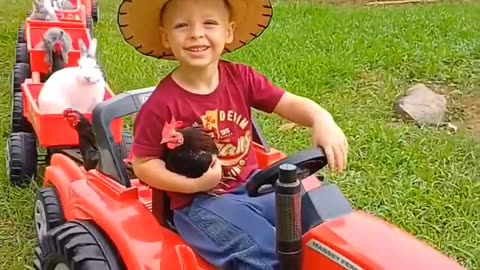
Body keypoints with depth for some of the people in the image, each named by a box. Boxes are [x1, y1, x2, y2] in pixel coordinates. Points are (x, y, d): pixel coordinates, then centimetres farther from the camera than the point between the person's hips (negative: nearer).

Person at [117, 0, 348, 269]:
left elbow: (289, 103, -3)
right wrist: (192, 184, -22)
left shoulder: (240, 77, -2)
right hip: (198, 202, -5)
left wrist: (322, 120, -25)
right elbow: (143, 163, -9)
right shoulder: (162, 104, -15)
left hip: (251, 186, 6)